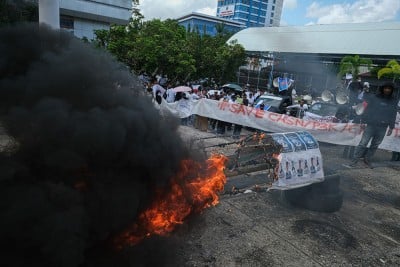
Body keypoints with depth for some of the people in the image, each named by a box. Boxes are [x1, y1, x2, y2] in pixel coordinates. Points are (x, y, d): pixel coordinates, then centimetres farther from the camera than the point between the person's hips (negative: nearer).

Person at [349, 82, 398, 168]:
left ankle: (367, 159, 21)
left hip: (382, 128, 3)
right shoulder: (374, 99, -1)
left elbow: (393, 116, 11)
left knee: (375, 145, 9)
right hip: (371, 125, -3)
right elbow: (367, 110, -1)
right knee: (363, 143, -6)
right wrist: (363, 122, -6)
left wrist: (391, 127, 8)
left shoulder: (393, 101, 8)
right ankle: (355, 159, 0)